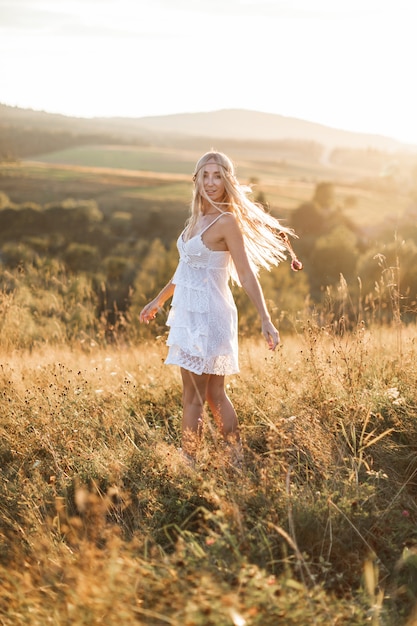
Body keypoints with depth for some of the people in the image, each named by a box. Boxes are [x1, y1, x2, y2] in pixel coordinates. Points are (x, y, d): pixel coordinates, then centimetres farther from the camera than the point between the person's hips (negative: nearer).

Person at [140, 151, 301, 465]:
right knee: (215, 394, 13)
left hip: (207, 315, -9)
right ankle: (238, 460, 21)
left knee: (194, 396, 0)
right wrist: (159, 300, 27)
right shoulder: (198, 218, 12)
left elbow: (247, 275, -16)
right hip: (191, 312, 9)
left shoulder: (227, 221, -13)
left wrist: (266, 320, -22)